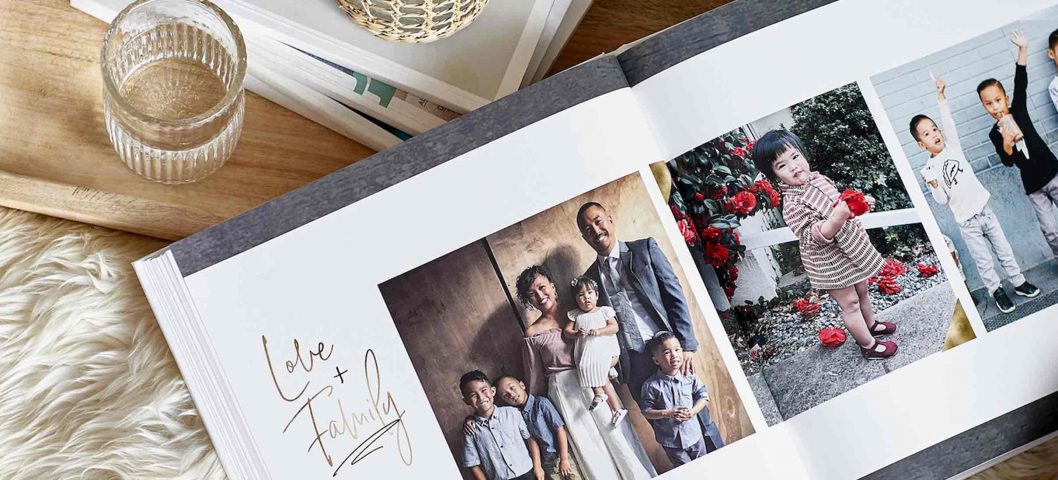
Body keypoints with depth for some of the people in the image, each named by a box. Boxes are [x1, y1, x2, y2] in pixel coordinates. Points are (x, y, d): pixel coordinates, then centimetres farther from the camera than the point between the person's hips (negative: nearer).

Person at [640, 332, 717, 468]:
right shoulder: (651, 385, -15)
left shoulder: (690, 378, -8)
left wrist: (692, 411, -16)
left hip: (694, 434, 3)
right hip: (671, 440, -3)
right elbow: (647, 411, -11)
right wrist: (666, 413, -24)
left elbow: (703, 396, 0)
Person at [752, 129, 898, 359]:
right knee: (849, 303, 6)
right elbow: (813, 236, -31)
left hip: (850, 248, 8)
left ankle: (871, 324, 48)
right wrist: (836, 220, -44)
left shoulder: (817, 178, -2)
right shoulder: (793, 205, -27)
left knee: (861, 291, 26)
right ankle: (868, 345, 20)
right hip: (830, 262, -8)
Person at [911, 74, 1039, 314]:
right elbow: (942, 200, -7)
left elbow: (949, 123, -13)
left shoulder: (953, 148, 1)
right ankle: (997, 292, 21)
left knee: (1004, 250, 13)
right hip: (967, 222, -3)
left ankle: (1019, 282, 28)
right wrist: (934, 185, -27)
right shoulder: (929, 170, -7)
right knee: (984, 262, 5)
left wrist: (941, 97, -22)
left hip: (984, 211, 3)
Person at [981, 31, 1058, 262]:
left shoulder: (1018, 111, -2)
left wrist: (1023, 50, -25)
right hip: (1033, 186, 1)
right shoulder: (995, 134, 0)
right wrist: (1006, 141, -29)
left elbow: (1021, 83, -14)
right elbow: (1008, 161, -10)